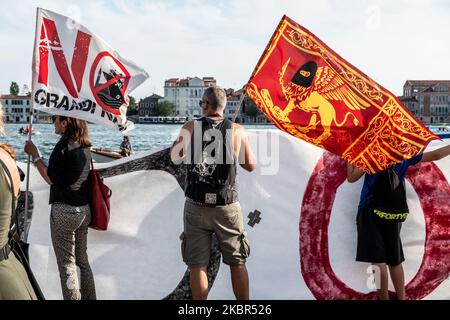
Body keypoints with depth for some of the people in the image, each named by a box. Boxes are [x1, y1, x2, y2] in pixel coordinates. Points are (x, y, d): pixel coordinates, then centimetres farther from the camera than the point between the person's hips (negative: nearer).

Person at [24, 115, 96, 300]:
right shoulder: (84, 147, 7)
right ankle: (89, 298, 25)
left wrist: (34, 155, -5)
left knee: (66, 264, 2)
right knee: (82, 260, 18)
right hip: (84, 209, 8)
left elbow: (51, 179, -11)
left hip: (65, 210, -8)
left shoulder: (64, 146, -15)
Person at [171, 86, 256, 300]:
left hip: (196, 207, 0)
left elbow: (175, 157, 12)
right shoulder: (237, 131, -4)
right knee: (237, 263, 13)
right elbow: (251, 165, 5)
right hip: (227, 208, 0)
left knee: (197, 266, 7)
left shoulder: (190, 128, -3)